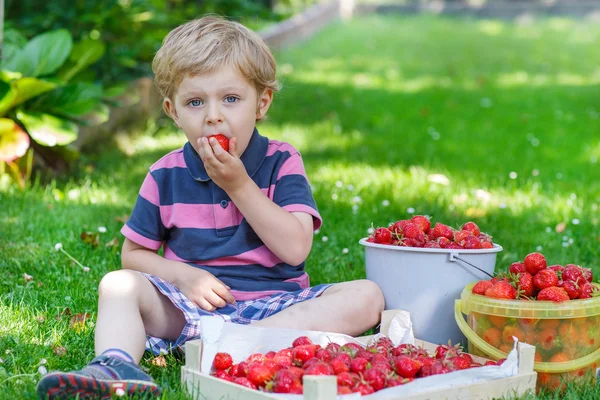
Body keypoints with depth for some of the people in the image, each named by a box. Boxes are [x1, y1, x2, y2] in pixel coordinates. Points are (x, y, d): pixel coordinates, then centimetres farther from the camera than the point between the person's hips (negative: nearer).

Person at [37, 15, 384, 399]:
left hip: (274, 305, -1)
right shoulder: (166, 176, 3)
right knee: (118, 284, -18)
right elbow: (133, 253, 10)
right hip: (191, 307, 1)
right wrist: (184, 276, -9)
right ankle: (115, 365, -45)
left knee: (367, 297, -25)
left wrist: (239, 185, -16)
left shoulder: (281, 162, -1)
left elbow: (296, 248, -12)